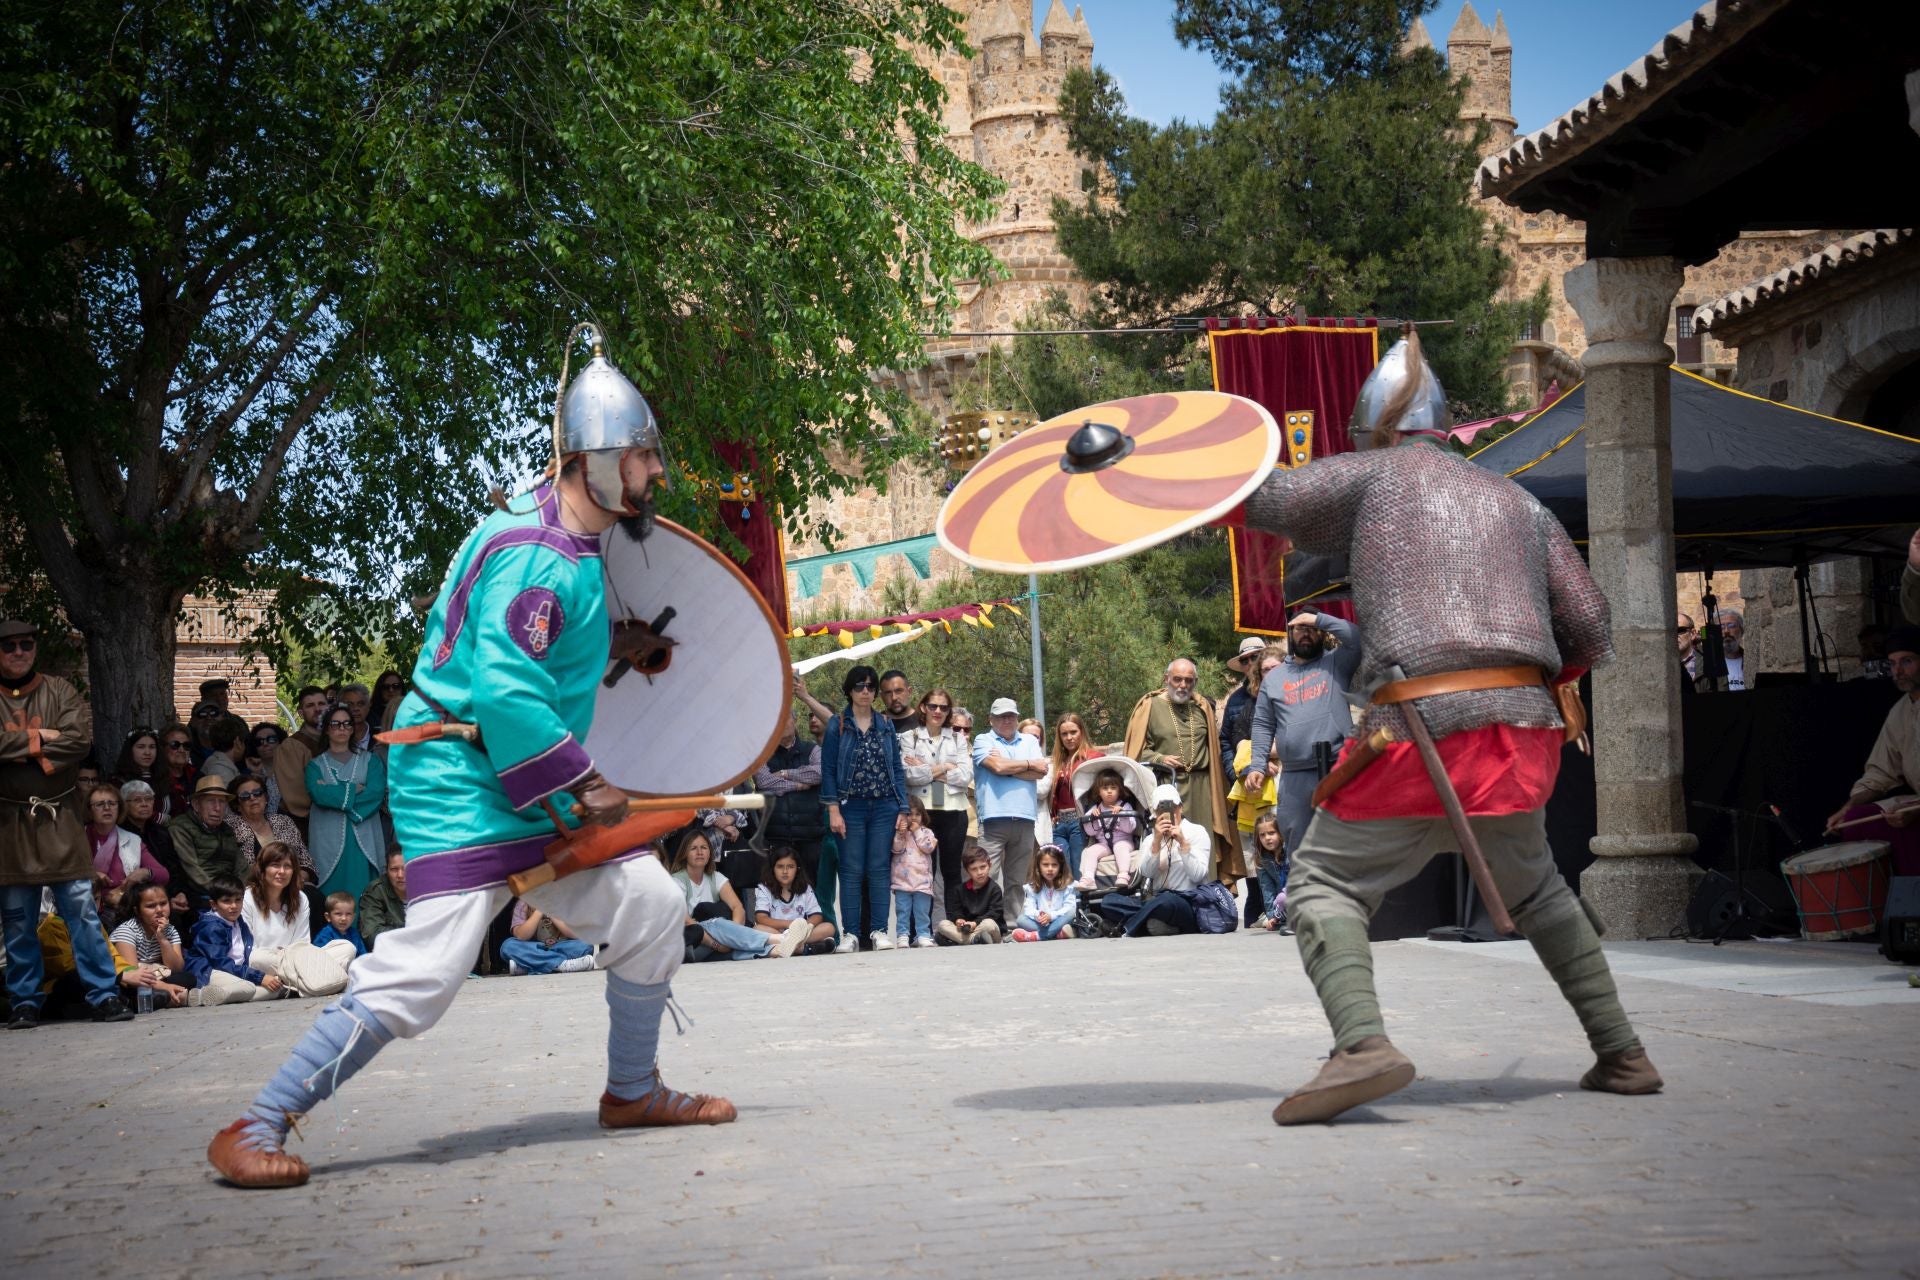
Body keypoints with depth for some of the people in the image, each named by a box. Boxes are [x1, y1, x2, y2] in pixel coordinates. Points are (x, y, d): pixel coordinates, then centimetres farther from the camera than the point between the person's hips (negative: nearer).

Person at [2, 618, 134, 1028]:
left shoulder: (60, 692, 7)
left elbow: (81, 738, -9)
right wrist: (39, 739, -11)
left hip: (59, 820, 0)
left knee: (82, 911, -2)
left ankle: (104, 996, 2)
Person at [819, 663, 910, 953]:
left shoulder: (886, 724, 11)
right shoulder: (837, 725, 2)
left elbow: (897, 767, 11)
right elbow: (828, 769, -1)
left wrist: (903, 809, 4)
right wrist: (833, 810, -9)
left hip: (884, 807, 2)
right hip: (851, 807, -2)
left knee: (879, 869, 1)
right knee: (852, 871, -2)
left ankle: (879, 931, 3)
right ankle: (850, 933, 2)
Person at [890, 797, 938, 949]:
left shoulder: (926, 833, 9)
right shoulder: (899, 832, 6)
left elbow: (929, 848, -7)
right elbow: (896, 849, -6)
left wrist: (917, 832, -4)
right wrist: (901, 833, -18)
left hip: (922, 880, 1)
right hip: (902, 880, -1)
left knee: (922, 911, 3)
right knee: (903, 910, 0)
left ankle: (923, 935, 7)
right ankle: (903, 936, 3)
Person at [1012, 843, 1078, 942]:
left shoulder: (1067, 885, 3)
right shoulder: (1032, 887, 9)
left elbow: (1070, 908, -10)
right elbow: (1029, 909, -2)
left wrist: (1052, 915, -25)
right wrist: (1037, 915, -26)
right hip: (1040, 924, 2)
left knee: (1071, 913, -30)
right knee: (1020, 919, -21)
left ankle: (1037, 936, -41)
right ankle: (1058, 933, -38)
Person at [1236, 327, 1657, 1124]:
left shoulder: (1369, 476, 9)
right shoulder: (1519, 503, 21)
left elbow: (1249, 498, 9)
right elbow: (1591, 632, 17)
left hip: (1421, 728, -5)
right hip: (1523, 728, 5)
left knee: (1324, 883, 1)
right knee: (1532, 886, 27)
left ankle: (1363, 1045, -23)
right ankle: (1622, 1053, 24)